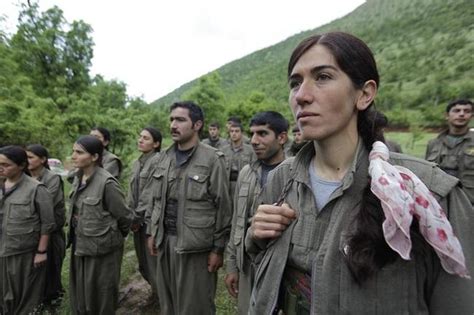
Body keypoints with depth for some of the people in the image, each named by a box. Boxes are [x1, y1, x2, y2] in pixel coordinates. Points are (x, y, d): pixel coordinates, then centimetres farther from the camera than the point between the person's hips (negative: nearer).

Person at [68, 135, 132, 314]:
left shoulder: (106, 183, -23)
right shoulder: (78, 179, 2)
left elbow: (124, 216, -15)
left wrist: (116, 237, 1)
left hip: (101, 248, -7)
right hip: (80, 245, 7)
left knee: (100, 295, 11)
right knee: (80, 292, 22)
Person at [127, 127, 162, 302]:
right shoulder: (136, 164, 12)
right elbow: (132, 194, 15)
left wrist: (140, 219, -12)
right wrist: (131, 217, 7)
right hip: (137, 221, 7)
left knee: (153, 260, 4)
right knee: (143, 261, 16)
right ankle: (156, 290, 36)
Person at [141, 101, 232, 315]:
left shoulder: (212, 159, -12)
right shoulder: (163, 158, 7)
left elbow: (223, 207, -12)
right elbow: (152, 199, 14)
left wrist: (218, 249, -10)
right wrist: (151, 233, 11)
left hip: (196, 245, -5)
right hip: (165, 241, 6)